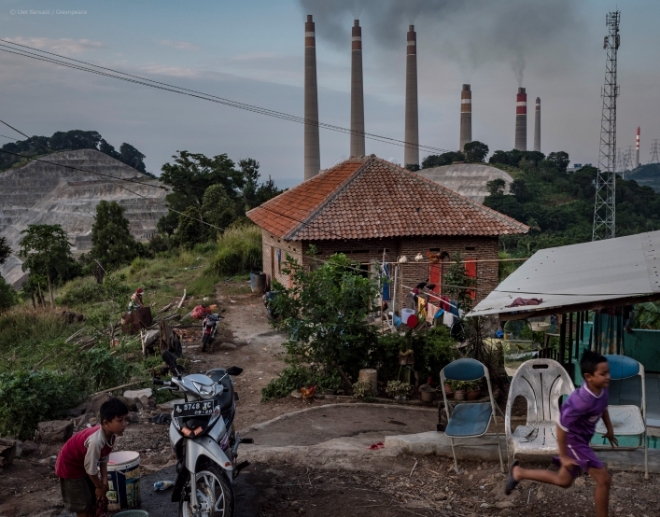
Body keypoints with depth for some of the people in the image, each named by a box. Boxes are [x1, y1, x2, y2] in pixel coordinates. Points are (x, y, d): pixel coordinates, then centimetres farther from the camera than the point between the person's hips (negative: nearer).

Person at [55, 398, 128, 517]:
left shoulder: (110, 434, -16)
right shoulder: (96, 440, -40)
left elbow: (103, 459, -2)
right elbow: (90, 468, -28)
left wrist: (104, 480, -8)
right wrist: (99, 486, -13)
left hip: (84, 464, 8)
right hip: (70, 467, -8)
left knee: (94, 499, 15)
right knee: (81, 506, -2)